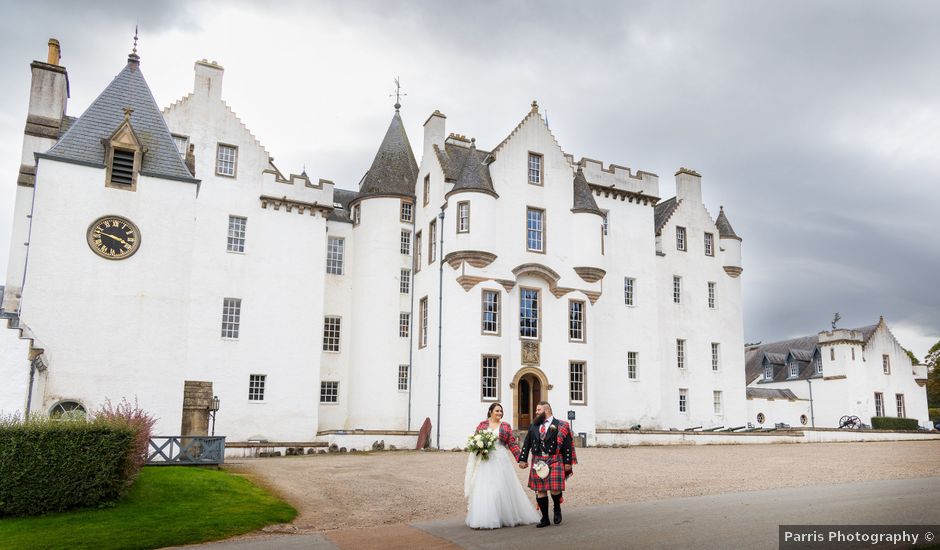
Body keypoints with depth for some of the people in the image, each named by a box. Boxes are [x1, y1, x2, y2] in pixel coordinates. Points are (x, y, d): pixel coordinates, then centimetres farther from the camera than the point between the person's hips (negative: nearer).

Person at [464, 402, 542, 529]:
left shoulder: (506, 426, 5)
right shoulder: (482, 425, 7)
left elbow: (512, 444, 1)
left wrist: (520, 457, -8)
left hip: (501, 461, 0)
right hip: (485, 461, 0)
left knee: (503, 488, 2)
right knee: (484, 489, -3)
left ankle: (507, 516, 14)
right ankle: (486, 518, 4)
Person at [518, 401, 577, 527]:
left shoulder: (560, 426, 0)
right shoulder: (533, 426, 13)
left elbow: (567, 445, -3)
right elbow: (526, 444, 12)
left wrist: (567, 462, -7)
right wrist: (523, 459, 4)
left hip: (555, 461, -4)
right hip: (538, 462, 4)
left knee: (555, 488, -11)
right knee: (540, 490, 4)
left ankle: (557, 508, 21)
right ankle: (545, 518, 15)